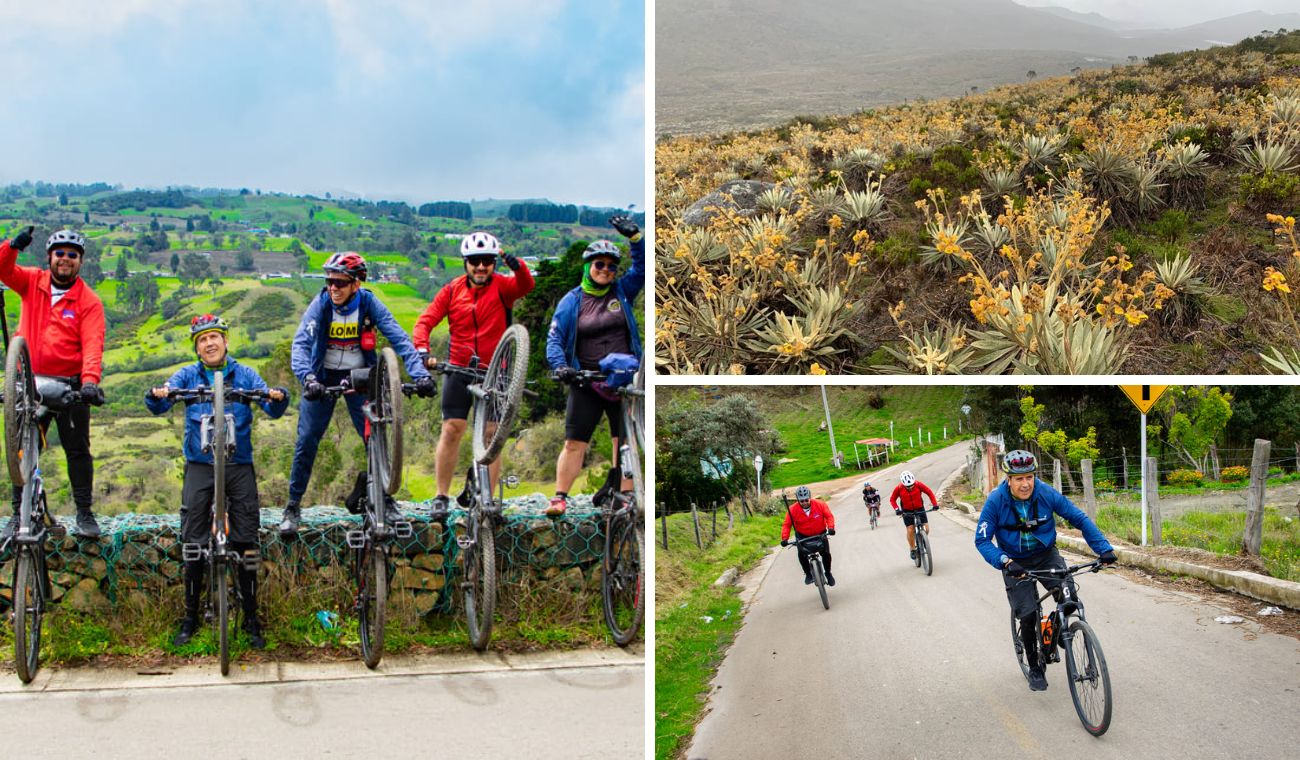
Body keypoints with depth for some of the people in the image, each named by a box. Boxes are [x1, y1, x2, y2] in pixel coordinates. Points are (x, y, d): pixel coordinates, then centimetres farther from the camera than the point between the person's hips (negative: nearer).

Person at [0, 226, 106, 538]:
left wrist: (90, 379, -31)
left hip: (71, 384, -3)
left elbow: (93, 344, -16)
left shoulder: (89, 301, -7)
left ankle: (84, 512, 13)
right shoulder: (32, 282, 4)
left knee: (78, 449, 4)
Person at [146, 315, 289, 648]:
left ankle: (251, 620, 10)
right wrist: (156, 395, -29)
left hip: (239, 466, 0)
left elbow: (272, 410, -4)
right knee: (194, 544, 0)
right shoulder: (187, 375, 7)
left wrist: (278, 398, -27)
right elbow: (159, 406, -5)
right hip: (200, 466, 0)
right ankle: (190, 620, 12)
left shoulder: (244, 374, 6)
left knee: (246, 545, -1)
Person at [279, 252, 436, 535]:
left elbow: (399, 339, -22)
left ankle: (386, 500, 12)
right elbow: (301, 344, -28)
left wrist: (420, 374, -36)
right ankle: (293, 506, 8)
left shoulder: (369, 304, -16)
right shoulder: (320, 305, -18)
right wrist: (307, 378, -47)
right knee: (306, 440, -5)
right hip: (323, 377, 0)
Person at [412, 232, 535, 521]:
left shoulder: (502, 286, -3)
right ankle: (441, 496, 4)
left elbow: (525, 285, -24)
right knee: (452, 429, -5)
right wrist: (423, 351, -20)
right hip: (459, 369, 1)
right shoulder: (451, 291, 2)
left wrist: (516, 264, -44)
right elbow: (425, 321, -2)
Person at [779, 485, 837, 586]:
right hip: (802, 536, 0)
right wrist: (784, 538, -30)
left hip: (820, 534, 0)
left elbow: (829, 516, -13)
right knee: (802, 554, -23)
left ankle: (828, 573, 17)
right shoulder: (793, 510, -21)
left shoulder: (820, 505, -20)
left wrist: (830, 528, -31)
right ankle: (808, 574, 2)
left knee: (826, 553, -12)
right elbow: (786, 525, -17)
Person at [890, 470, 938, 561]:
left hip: (919, 509, 1)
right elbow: (892, 499, -5)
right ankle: (913, 549, 7)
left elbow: (929, 492, -9)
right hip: (907, 511, -1)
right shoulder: (899, 488, -17)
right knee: (910, 530, -11)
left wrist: (935, 504, -16)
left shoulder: (918, 485, -19)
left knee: (926, 529, -7)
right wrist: (896, 509, -21)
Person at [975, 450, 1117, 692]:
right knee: (1028, 615, -9)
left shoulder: (1047, 494, -19)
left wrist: (1104, 548, -22)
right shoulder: (996, 501, -22)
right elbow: (982, 540, -22)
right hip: (1016, 562, -1)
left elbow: (1080, 519, -12)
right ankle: (1034, 668, 14)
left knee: (1069, 596, -22)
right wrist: (1005, 562, -37)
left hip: (1046, 554, 1)